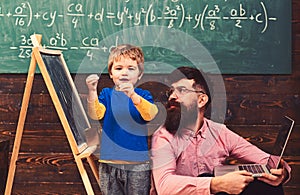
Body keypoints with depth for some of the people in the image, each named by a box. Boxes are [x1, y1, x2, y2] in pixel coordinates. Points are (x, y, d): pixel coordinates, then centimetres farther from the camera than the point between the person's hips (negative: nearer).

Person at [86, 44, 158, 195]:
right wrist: (92, 92, -30)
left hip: (138, 164, -1)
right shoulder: (107, 94, 5)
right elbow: (96, 114, -13)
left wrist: (133, 95, -36)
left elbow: (151, 114, -20)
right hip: (109, 162, 2)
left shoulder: (143, 95, 1)